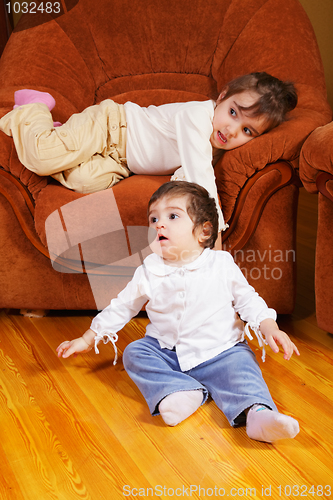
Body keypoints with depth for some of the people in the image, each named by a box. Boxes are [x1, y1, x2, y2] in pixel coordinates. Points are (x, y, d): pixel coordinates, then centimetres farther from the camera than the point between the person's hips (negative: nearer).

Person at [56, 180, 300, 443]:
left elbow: (247, 300, 3)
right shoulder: (148, 273, -1)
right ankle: (180, 391, -31)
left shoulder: (222, 265, -6)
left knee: (240, 363, -27)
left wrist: (270, 328, -14)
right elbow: (122, 308, 9)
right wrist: (87, 340, 10)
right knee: (134, 352, -17)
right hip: (166, 351, 3)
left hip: (219, 351, -2)